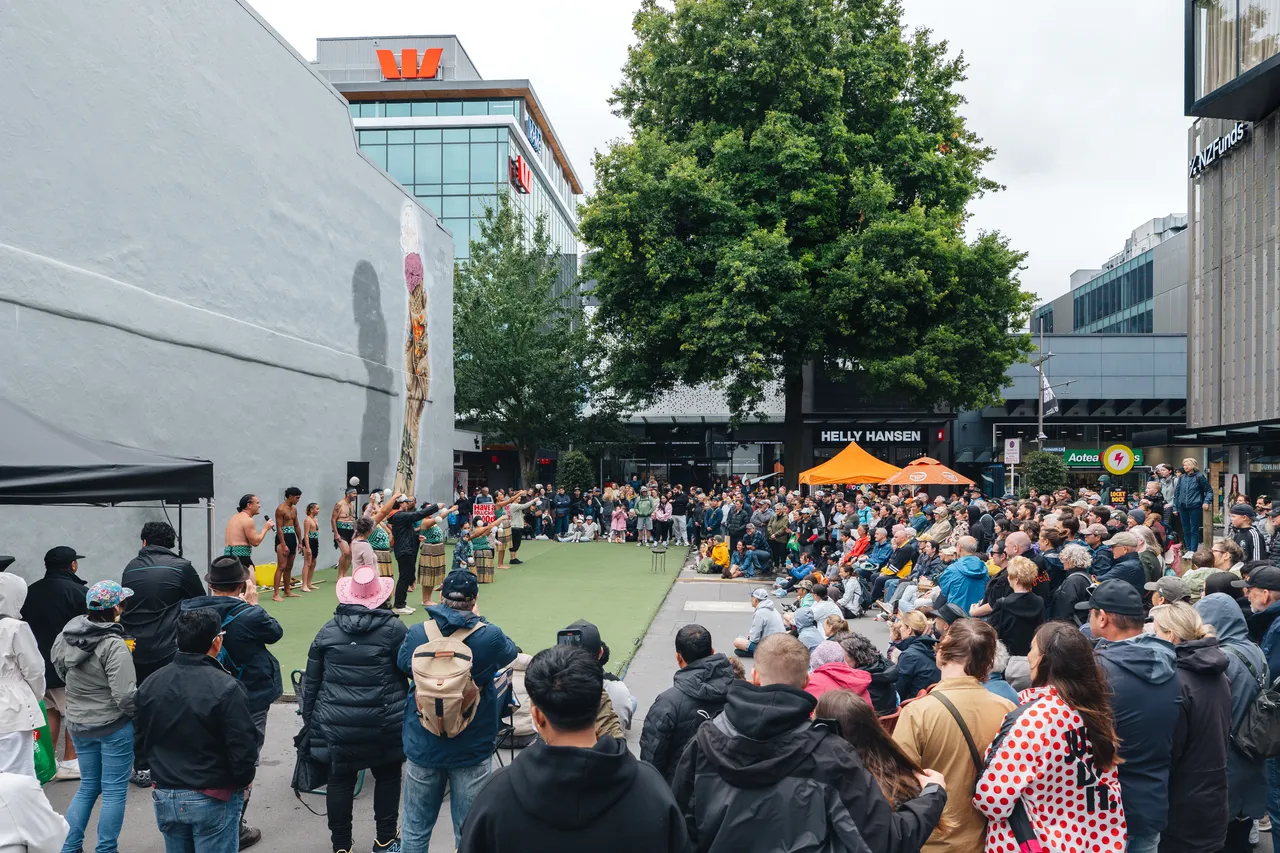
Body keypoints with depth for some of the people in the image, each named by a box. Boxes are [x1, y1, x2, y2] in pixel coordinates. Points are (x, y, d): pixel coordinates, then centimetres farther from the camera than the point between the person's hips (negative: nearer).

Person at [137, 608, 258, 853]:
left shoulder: (150, 685, 1)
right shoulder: (225, 687, -21)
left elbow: (142, 739, 12)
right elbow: (243, 747, -18)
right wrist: (244, 779, 0)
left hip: (164, 797, 6)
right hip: (213, 799, -6)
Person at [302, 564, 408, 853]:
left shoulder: (328, 630, 1)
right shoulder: (394, 629, -9)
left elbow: (311, 679, 6)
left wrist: (308, 716, 18)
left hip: (337, 723, 2)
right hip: (384, 723, -2)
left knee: (340, 781, 12)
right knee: (387, 776, 15)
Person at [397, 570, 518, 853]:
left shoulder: (417, 634, -11)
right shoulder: (490, 636, -17)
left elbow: (402, 663, 10)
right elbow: (511, 652, 6)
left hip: (423, 746, 2)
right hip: (472, 748, -2)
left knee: (416, 827, 18)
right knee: (469, 830, 12)